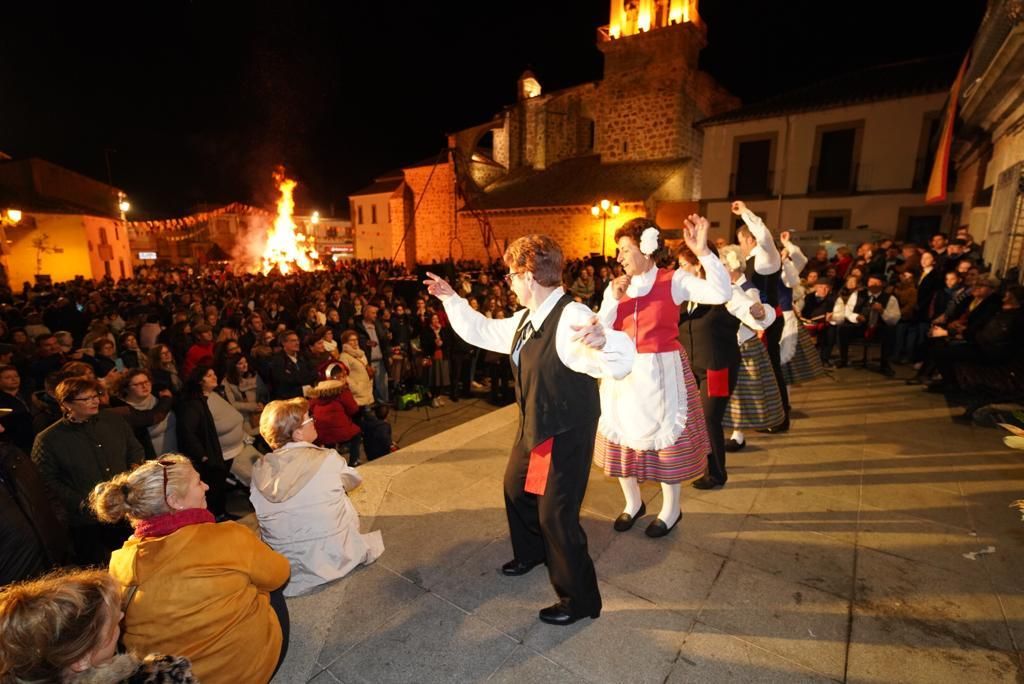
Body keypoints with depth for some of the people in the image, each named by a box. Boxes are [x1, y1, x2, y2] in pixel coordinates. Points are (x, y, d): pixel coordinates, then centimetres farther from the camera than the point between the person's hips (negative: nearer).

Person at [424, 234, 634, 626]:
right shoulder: (527, 319, 2)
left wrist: (603, 340, -63)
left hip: (566, 436, -10)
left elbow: (620, 364, -40)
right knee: (516, 489, 27)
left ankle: (580, 599, 28)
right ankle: (531, 553, 56)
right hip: (533, 428, 10)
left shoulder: (571, 318, -27)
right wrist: (450, 299, 19)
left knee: (555, 516, 1)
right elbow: (484, 332, 17)